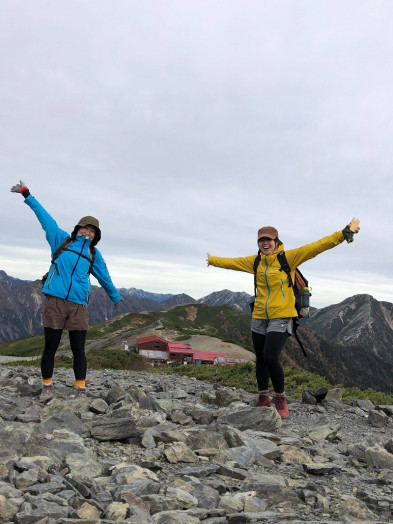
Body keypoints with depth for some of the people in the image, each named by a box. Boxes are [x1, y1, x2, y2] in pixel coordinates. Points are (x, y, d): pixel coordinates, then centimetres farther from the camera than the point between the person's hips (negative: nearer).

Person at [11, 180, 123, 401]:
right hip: (55, 302, -1)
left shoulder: (94, 255, 15)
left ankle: (81, 390, 7)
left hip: (78, 306, 1)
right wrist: (27, 194, 17)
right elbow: (45, 217, 14)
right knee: (50, 348, 2)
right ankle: (47, 387, 14)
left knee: (78, 350, 1)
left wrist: (116, 297, 35)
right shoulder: (61, 240, 12)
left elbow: (105, 277, 26)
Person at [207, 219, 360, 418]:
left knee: (271, 358, -16)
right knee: (260, 360, 11)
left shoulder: (289, 258, -7)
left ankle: (280, 398, 7)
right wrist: (213, 260, 37)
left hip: (281, 317, -5)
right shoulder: (255, 262, 7)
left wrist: (344, 234, -18)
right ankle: (263, 400, 27)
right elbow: (232, 262, 24)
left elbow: (317, 246, -13)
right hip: (259, 318, 5)